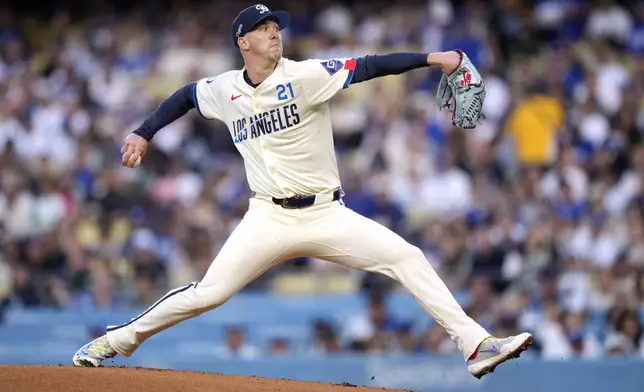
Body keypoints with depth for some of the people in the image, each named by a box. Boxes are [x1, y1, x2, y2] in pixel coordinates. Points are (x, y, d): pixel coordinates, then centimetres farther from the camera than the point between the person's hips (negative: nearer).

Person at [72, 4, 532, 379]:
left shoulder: (304, 76, -8)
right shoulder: (224, 90, 3)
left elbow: (367, 67, -18)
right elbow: (186, 96, 24)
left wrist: (430, 58, -27)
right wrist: (143, 134, 19)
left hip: (326, 215, -1)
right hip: (268, 219, 1)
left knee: (407, 258, -16)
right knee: (207, 294, -6)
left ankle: (475, 345, -15)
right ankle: (118, 340, 12)